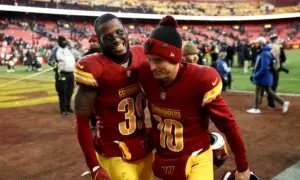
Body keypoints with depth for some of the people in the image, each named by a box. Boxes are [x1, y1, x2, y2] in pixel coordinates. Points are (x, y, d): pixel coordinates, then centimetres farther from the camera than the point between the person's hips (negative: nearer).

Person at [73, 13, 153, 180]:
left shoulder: (141, 56, -3)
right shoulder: (94, 69, -18)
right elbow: (81, 120, -14)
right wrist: (94, 166, -15)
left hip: (145, 149, 5)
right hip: (115, 157, -5)